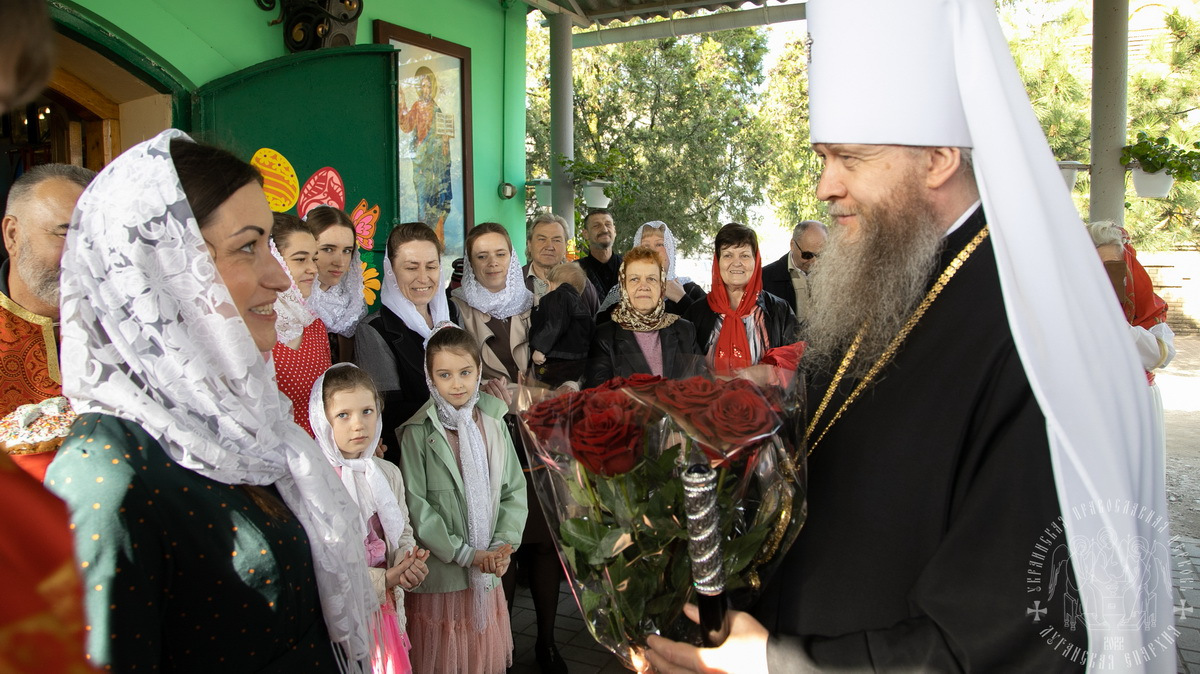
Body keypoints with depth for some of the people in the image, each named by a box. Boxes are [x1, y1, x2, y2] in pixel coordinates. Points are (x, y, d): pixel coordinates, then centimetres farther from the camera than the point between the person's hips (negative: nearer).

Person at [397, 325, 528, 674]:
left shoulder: (494, 422, 3)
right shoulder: (419, 433, -9)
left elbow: (514, 490, 4)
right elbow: (415, 505, -12)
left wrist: (503, 545, -8)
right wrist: (464, 553, -13)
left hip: (488, 569, 3)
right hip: (440, 571, -3)